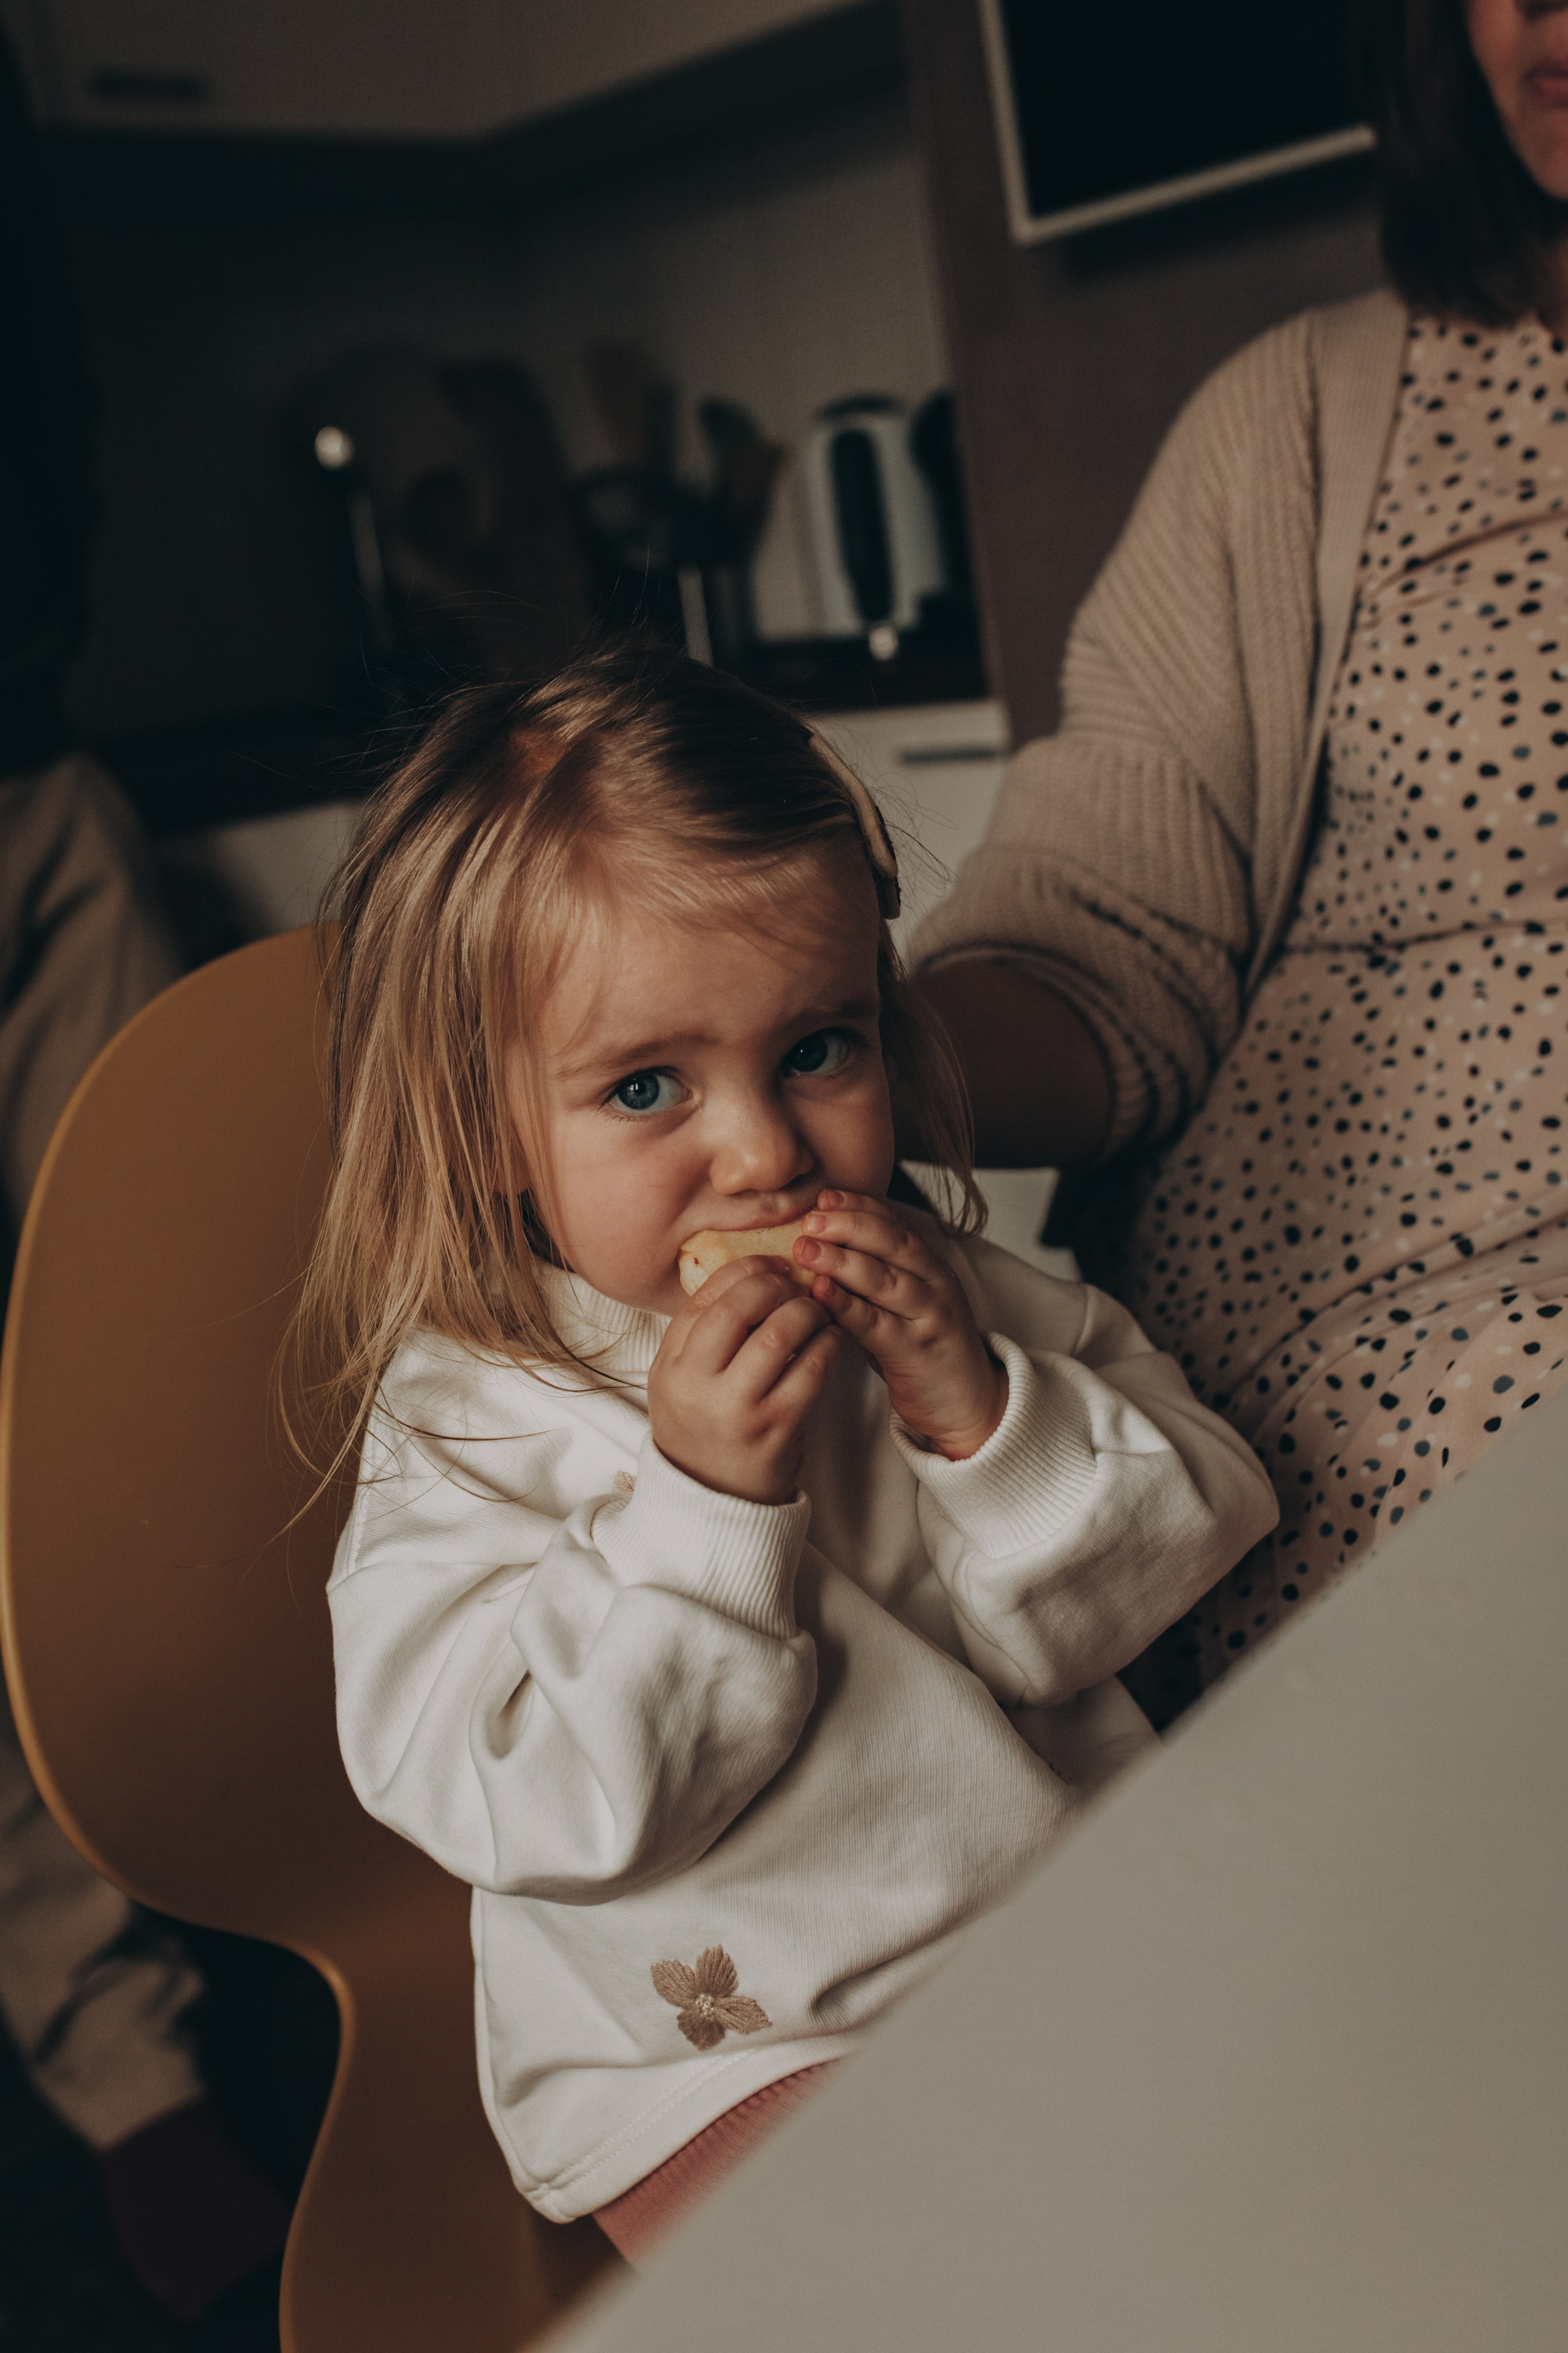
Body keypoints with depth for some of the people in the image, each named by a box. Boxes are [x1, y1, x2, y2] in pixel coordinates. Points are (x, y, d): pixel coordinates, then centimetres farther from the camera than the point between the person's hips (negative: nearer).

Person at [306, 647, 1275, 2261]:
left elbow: (1187, 1541, -3)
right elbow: (525, 1804, -21)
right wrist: (696, 1502, -31)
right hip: (727, 2058, -4)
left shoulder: (944, 1296, 0)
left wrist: (984, 1414, -21)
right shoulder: (466, 1432, -11)